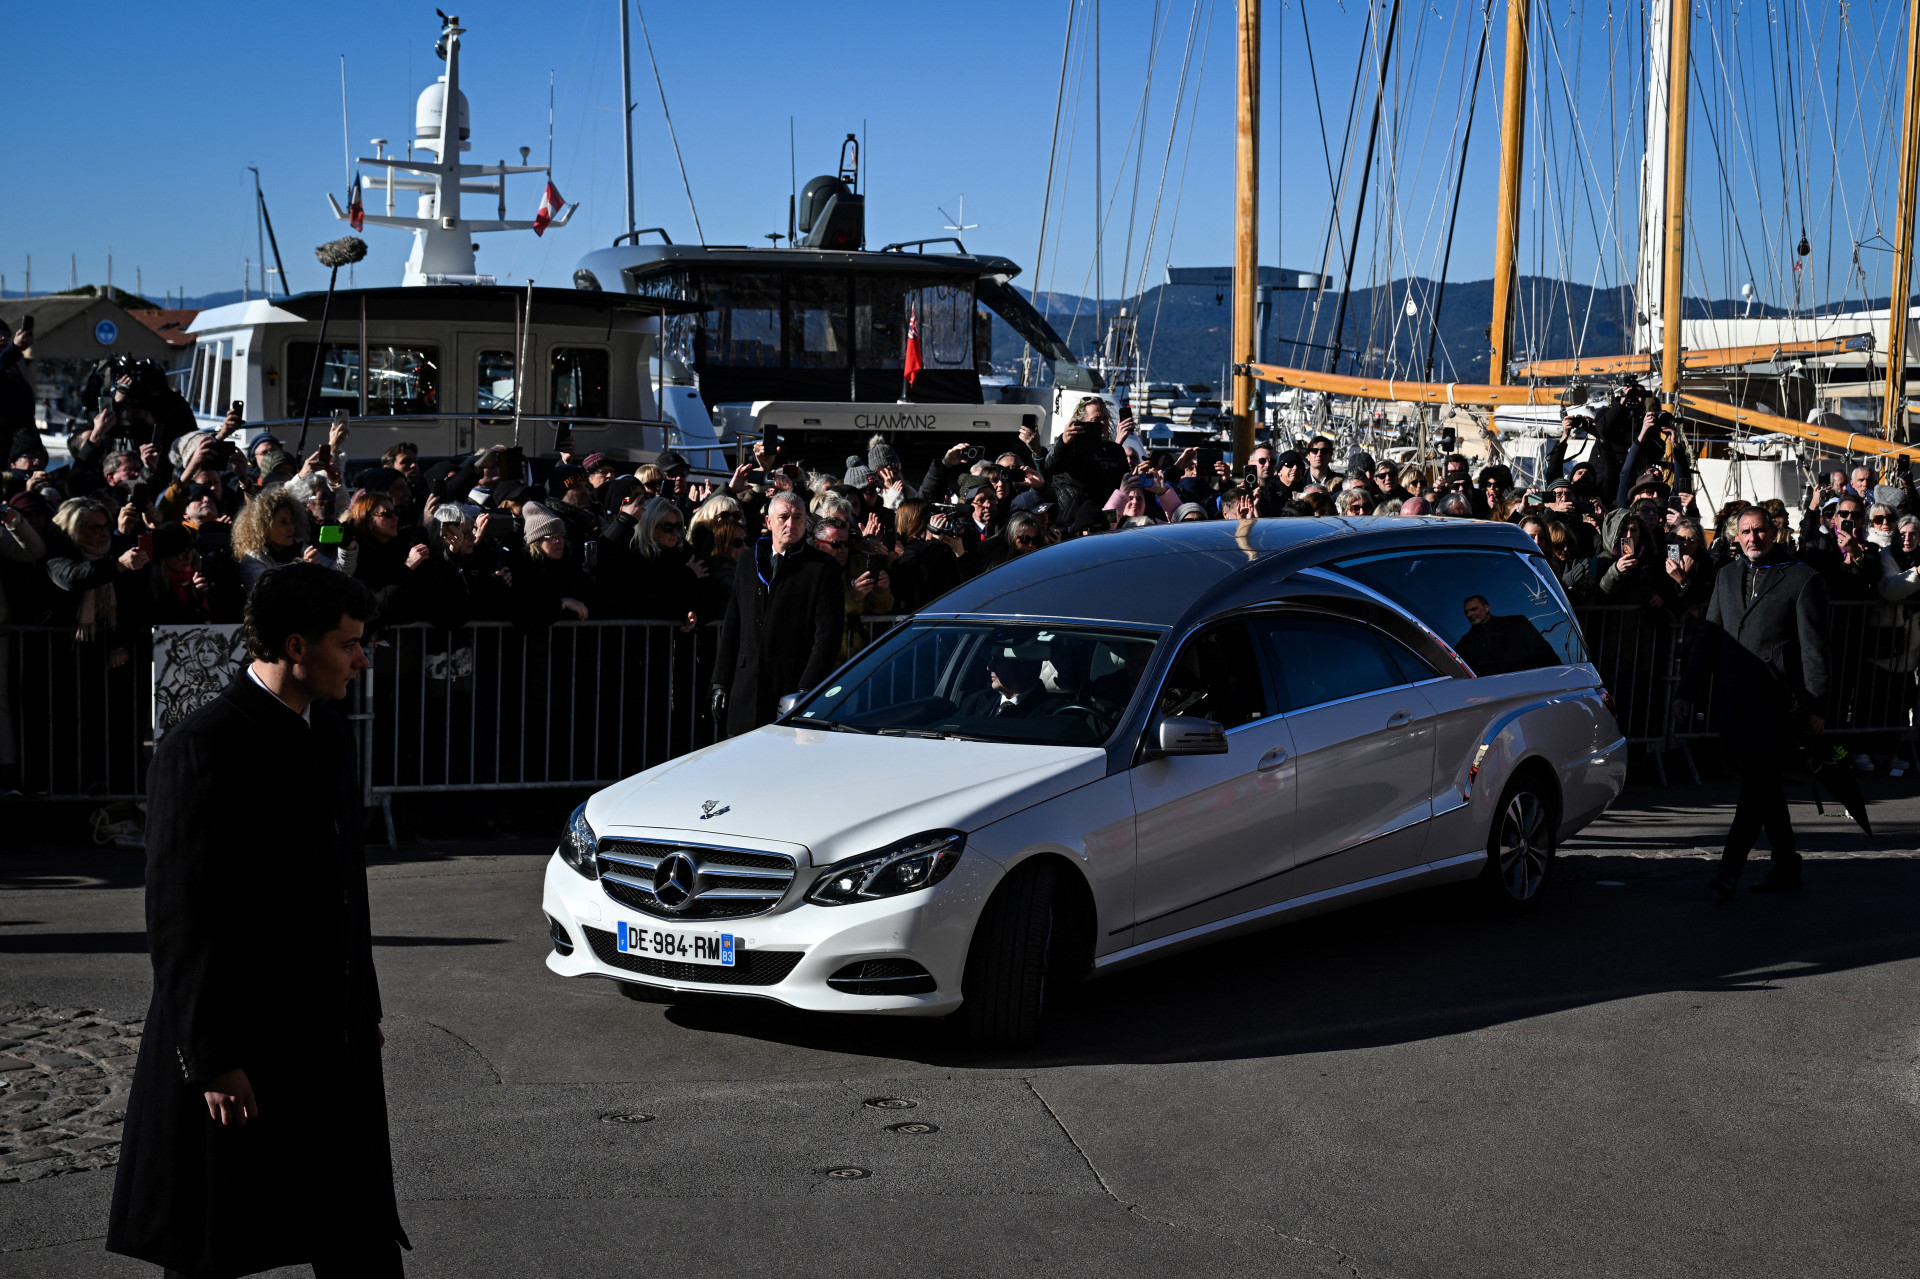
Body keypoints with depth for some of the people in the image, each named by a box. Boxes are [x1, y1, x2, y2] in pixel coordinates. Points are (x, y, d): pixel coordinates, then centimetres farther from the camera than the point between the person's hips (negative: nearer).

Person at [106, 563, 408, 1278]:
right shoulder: (202, 748, -16)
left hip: (333, 1045, 8)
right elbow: (180, 917, -18)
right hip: (240, 1046, -8)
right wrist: (213, 1059, -19)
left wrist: (365, 1009, 20)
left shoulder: (329, 736, 11)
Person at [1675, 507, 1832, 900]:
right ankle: (1786, 867, 22)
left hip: (1777, 701, -6)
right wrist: (1686, 691, 11)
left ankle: (1729, 871, -17)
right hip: (1734, 701, 6)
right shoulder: (1727, 577, 16)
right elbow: (1708, 638, 18)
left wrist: (1816, 706, -7)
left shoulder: (1803, 579, -1)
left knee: (1756, 781, -14)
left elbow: (1814, 649, -3)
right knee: (1764, 783, 12)